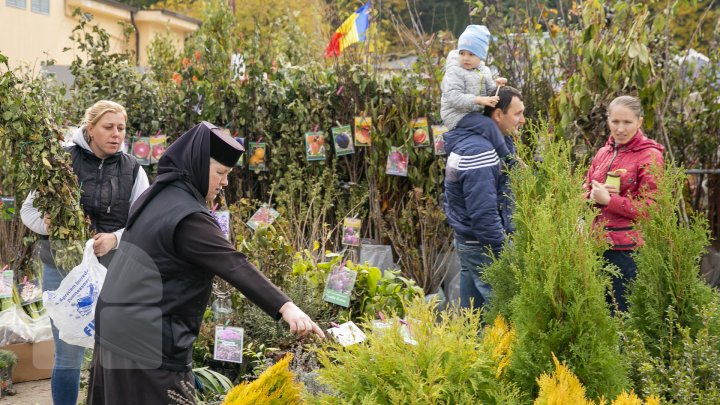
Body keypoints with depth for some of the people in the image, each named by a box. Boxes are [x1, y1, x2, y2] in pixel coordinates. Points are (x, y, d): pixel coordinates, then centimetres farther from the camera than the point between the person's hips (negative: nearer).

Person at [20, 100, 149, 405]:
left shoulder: (132, 170, 3)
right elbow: (28, 209, 1)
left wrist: (116, 238, -19)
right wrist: (47, 224, -20)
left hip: (114, 271, 2)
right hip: (63, 269, -2)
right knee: (68, 356, 4)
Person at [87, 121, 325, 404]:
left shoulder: (159, 196, 10)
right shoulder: (186, 216, -20)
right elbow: (234, 265, -30)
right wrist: (284, 307, -36)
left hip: (117, 323, 10)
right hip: (149, 338, -10)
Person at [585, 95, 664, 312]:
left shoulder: (650, 156, -7)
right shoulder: (603, 153, 12)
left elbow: (650, 209, -11)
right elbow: (584, 194, 17)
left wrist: (608, 200, -16)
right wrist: (593, 196, -6)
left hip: (626, 248, -6)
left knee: (621, 312, 0)